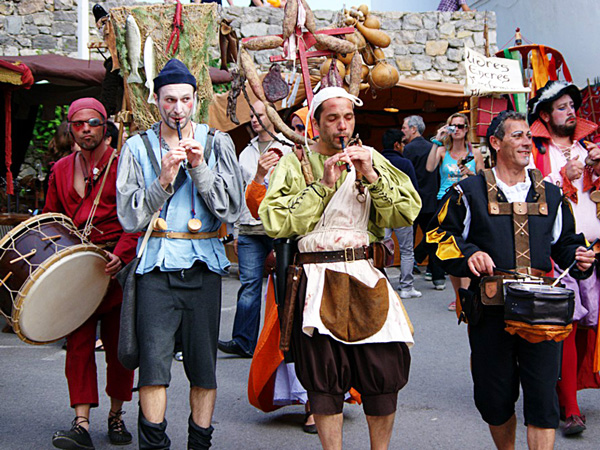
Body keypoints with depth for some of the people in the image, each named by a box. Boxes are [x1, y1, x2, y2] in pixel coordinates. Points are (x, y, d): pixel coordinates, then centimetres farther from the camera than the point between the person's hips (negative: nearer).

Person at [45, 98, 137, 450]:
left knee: (119, 343, 6)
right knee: (79, 341, -5)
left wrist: (121, 254, -20)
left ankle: (117, 415, 22)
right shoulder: (61, 170, 12)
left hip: (119, 265, -2)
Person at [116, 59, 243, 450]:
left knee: (204, 366, 5)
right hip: (157, 265, 0)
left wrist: (200, 168, -12)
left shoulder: (217, 143, 7)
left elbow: (233, 210, -1)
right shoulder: (138, 147, 7)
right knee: (154, 364, -7)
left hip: (204, 263, 1)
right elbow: (130, 216, 0)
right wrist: (164, 180, -12)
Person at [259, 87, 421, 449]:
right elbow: (276, 222, -9)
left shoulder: (370, 159, 12)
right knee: (324, 377, 1)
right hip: (317, 279, -2)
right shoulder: (295, 163, 5)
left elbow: (409, 211, 4)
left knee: (385, 371, -2)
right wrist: (323, 185, -11)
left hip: (367, 276, 2)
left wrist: (372, 177, -8)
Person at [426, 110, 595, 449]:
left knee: (543, 397, -5)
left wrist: (578, 256, 2)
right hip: (491, 311, -1)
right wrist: (467, 254, -11)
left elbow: (564, 242, 23)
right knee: (495, 397, 9)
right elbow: (440, 236, 7)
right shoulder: (470, 192, 4)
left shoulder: (550, 194, 14)